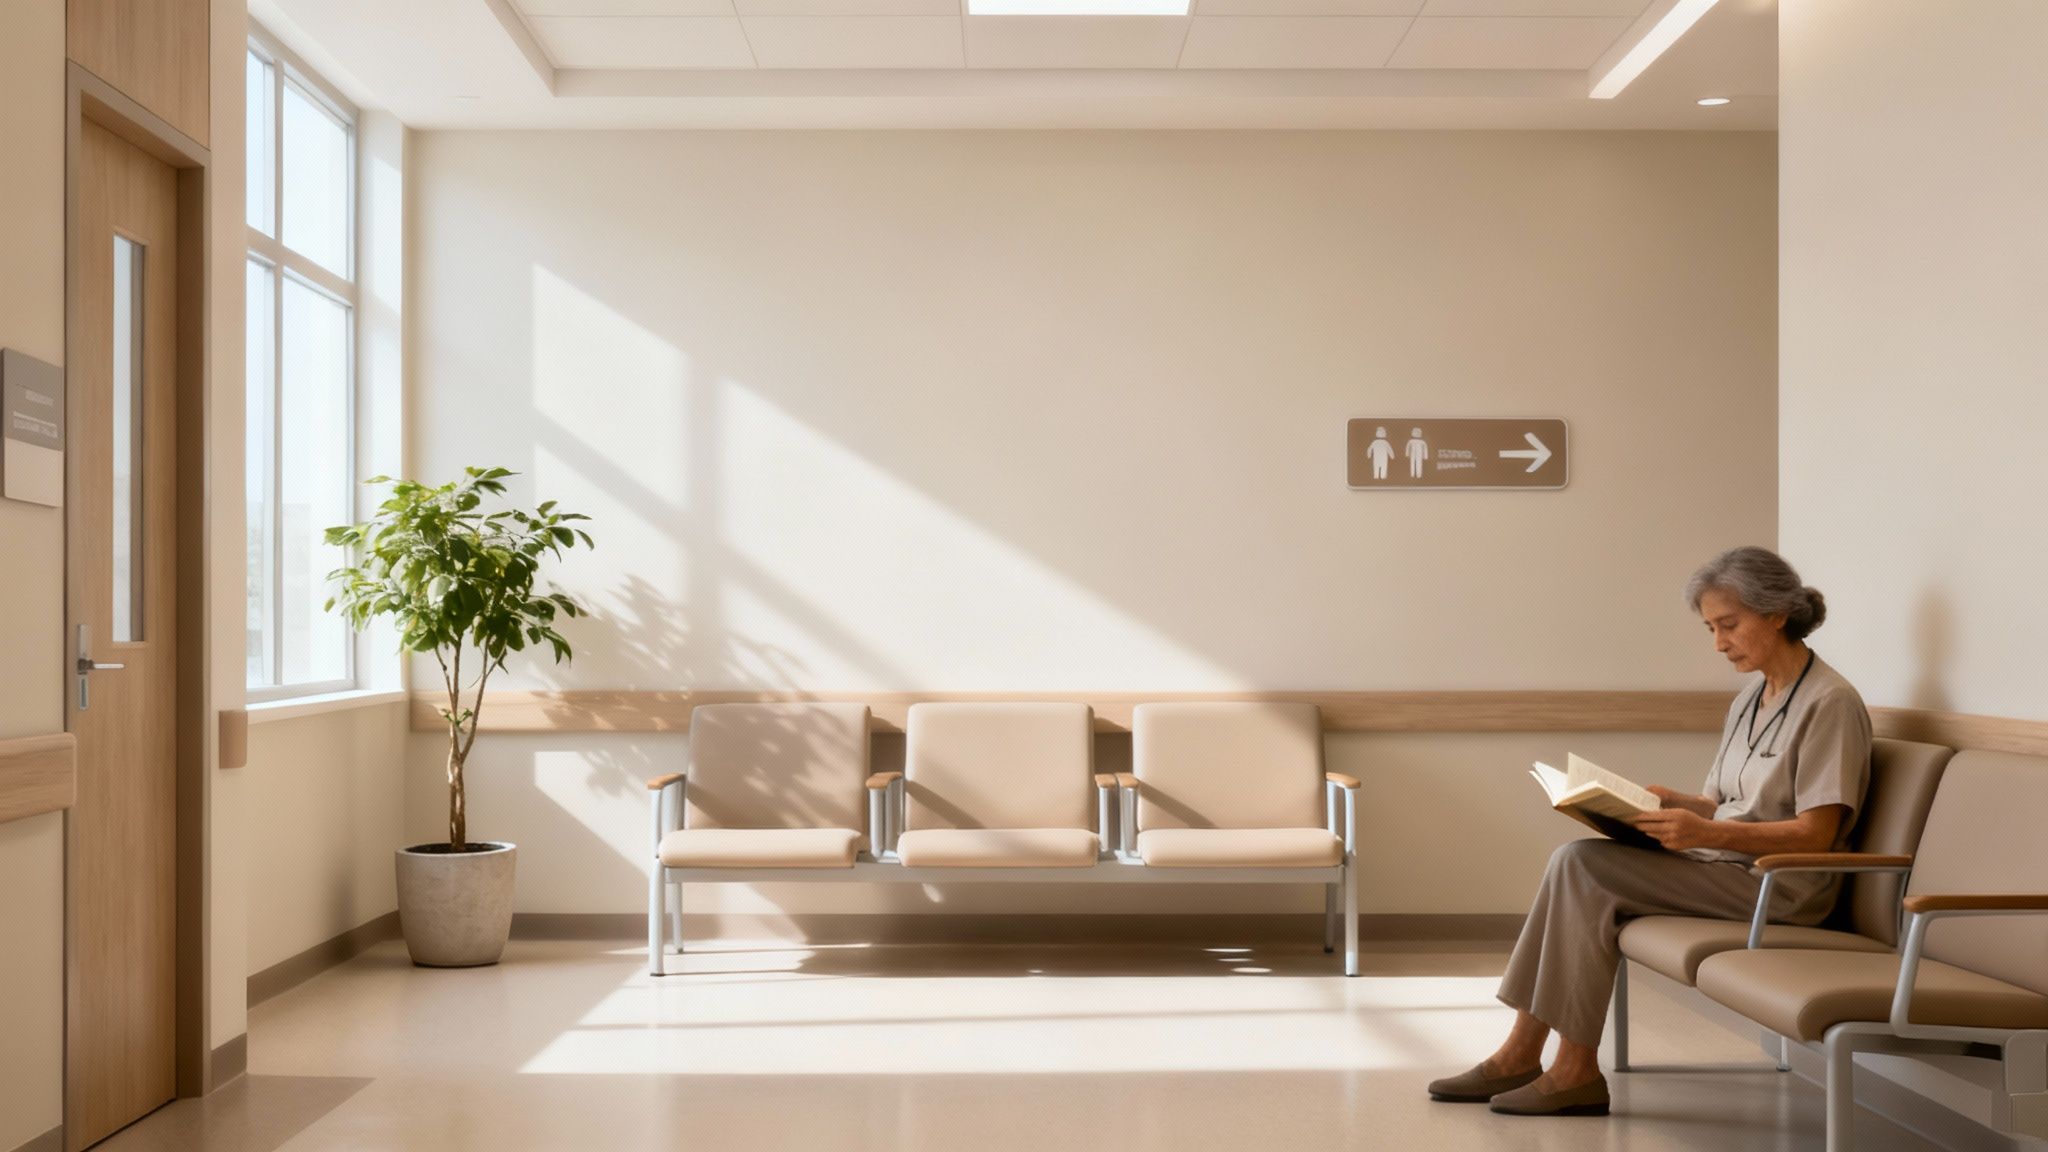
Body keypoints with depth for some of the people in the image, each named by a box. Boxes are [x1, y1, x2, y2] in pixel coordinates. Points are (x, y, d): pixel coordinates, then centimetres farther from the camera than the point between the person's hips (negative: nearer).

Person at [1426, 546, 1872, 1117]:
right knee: (1574, 862, -14)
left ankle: (1577, 1069, -14)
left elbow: (1815, 833, -17)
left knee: (1584, 864, -21)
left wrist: (1707, 832, -29)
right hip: (1724, 859, 8)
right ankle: (1520, 1056, -14)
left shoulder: (1829, 702, -10)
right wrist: (1671, 803, -3)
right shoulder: (1750, 699, 16)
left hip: (1781, 884, -8)